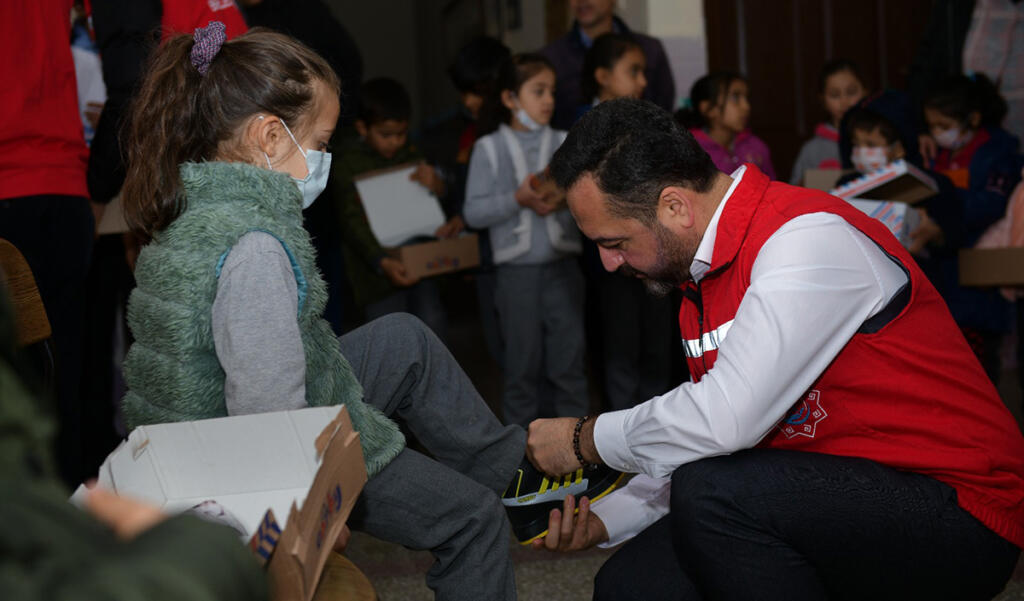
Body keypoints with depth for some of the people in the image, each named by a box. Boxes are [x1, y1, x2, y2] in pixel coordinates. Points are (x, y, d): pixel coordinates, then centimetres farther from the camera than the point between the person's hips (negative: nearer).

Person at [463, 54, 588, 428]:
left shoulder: (565, 143, 7)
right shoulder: (489, 149, 1)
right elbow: (474, 212, -5)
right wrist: (519, 199, -17)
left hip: (562, 266, 2)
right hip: (517, 268, -2)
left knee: (569, 356, 4)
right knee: (522, 360, 6)